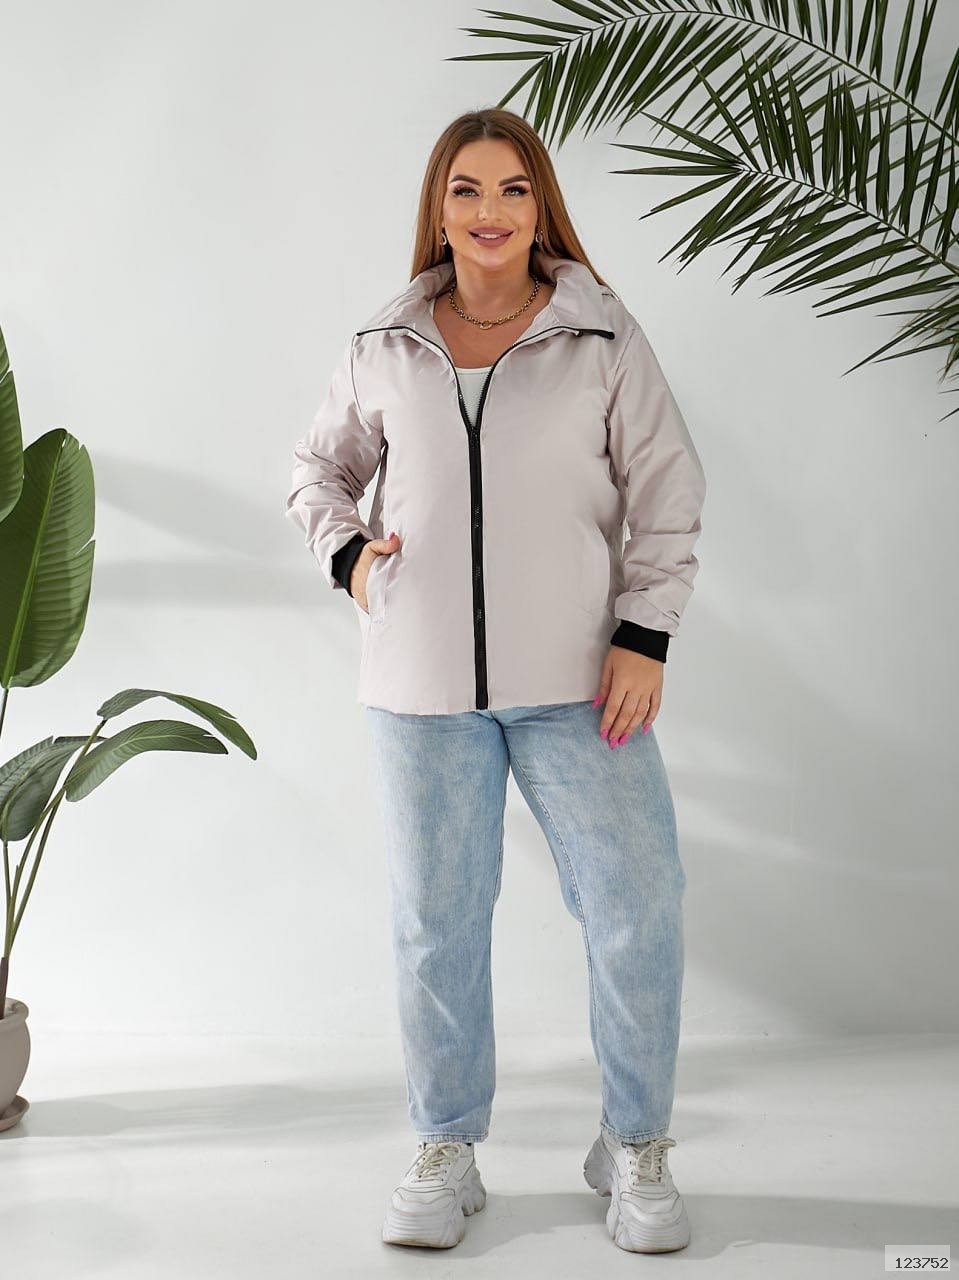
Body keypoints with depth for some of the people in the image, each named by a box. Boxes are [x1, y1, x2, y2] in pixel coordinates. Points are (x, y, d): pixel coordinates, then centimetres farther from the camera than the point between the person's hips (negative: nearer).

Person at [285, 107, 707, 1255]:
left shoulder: (606, 340, 2)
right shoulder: (385, 349, 8)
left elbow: (667, 493, 2)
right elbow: (318, 466, 21)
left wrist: (645, 635, -6)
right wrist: (346, 552, 2)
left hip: (575, 681, -1)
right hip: (423, 685, 2)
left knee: (638, 911, -1)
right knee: (435, 922, 9)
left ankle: (636, 1151, 20)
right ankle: (445, 1155, 27)